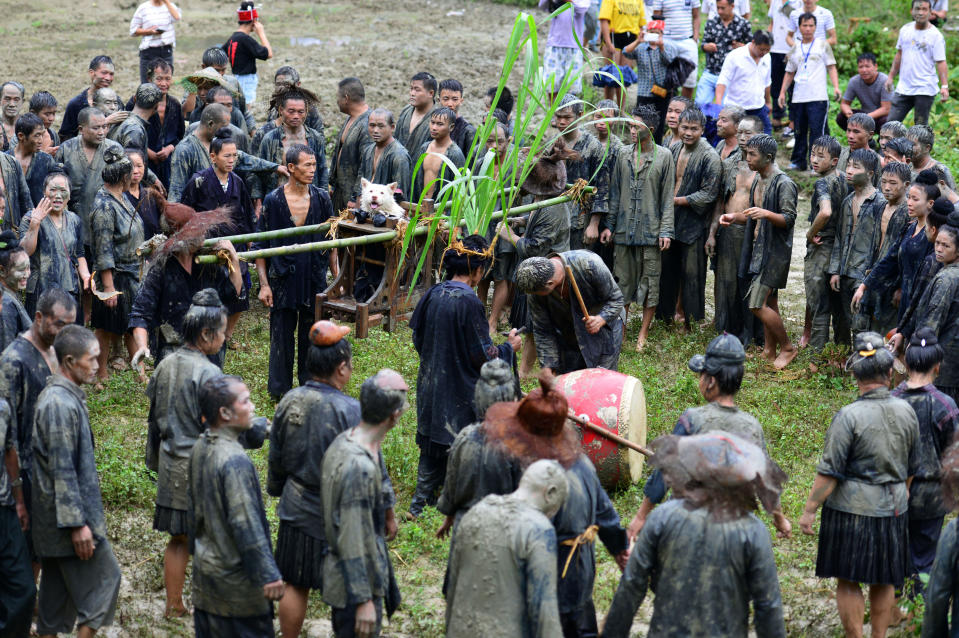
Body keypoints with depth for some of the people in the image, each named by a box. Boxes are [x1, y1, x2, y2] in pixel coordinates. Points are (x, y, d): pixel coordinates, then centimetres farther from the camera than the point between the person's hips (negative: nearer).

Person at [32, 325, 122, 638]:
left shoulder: (65, 395, 11)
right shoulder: (60, 404, -21)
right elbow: (62, 470, -23)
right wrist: (78, 524, -21)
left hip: (53, 518, 10)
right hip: (68, 511, -10)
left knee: (58, 586, 13)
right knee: (104, 577, -1)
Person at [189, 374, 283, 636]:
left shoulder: (200, 448, 4)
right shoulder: (235, 460, -24)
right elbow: (246, 525, -24)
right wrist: (268, 575, -20)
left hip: (204, 568, 9)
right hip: (235, 580, -9)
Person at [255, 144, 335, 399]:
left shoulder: (322, 199, 2)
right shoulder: (273, 201, -4)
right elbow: (260, 246, 0)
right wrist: (264, 284, -6)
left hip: (315, 280, 2)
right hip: (282, 280, -2)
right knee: (282, 336, 4)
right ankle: (280, 390, 16)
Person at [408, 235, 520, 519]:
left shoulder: (433, 295, -2)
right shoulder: (469, 302, -22)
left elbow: (418, 339, 9)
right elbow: (483, 356, -18)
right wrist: (509, 347, 0)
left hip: (430, 386, 7)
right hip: (461, 393, -7)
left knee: (433, 447, 18)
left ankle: (420, 503, 23)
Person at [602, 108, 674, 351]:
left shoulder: (664, 156, -2)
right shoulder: (623, 155, 7)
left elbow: (668, 197, -2)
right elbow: (615, 193, 12)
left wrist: (666, 230, -8)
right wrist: (609, 225, 8)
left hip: (651, 229, -3)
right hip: (624, 229, 3)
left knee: (650, 281, 1)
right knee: (623, 278, 6)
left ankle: (643, 333, 9)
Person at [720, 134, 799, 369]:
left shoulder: (784, 184, -16)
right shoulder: (759, 181, 14)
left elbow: (789, 219, -19)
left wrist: (766, 213, -35)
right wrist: (735, 217, 8)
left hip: (775, 251, -9)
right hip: (760, 248, 9)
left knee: (757, 304, -13)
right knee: (769, 304, 13)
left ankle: (787, 348, 2)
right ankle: (770, 351, 20)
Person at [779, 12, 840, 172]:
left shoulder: (822, 45, 4)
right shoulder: (795, 49, 14)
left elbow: (831, 67, 2)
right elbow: (789, 73, 19)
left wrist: (836, 87, -12)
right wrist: (782, 92, 11)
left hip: (818, 98, -4)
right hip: (798, 97, 4)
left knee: (817, 131, -10)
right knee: (799, 130, 10)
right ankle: (798, 161, 21)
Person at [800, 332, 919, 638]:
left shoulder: (848, 416, -17)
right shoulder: (906, 412, -1)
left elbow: (829, 473, -17)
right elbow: (912, 467, 12)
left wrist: (809, 511, -9)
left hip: (852, 509, -5)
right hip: (893, 509, 5)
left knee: (848, 581, 7)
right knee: (884, 581, 17)